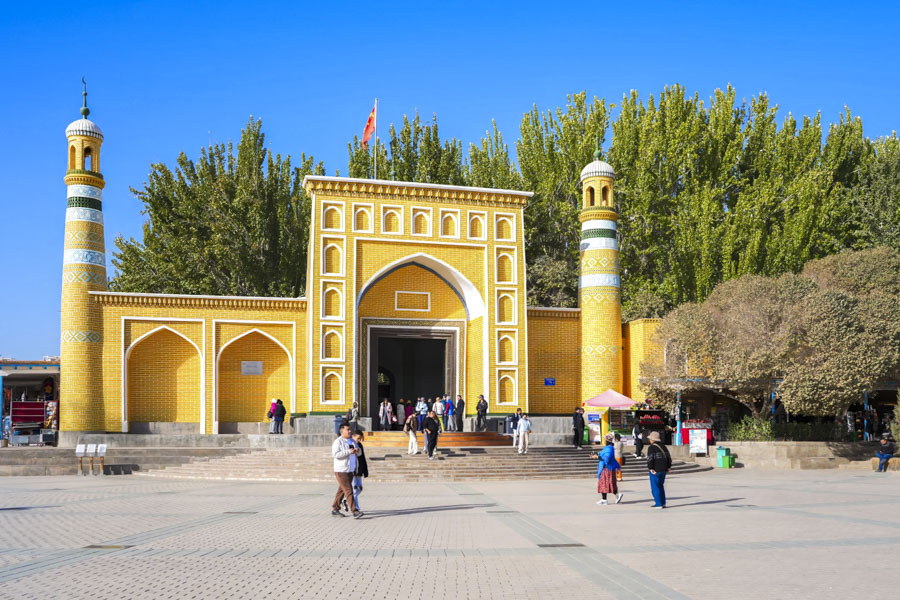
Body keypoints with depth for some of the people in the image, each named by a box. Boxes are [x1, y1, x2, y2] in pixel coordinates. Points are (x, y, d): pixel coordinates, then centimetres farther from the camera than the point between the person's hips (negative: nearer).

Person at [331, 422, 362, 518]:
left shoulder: (351, 441, 15)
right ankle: (354, 511, -15)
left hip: (350, 470, 8)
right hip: (341, 471, -8)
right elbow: (335, 454, -21)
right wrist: (349, 452, -22)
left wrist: (356, 450, -7)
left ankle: (335, 510, 21)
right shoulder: (337, 442, -9)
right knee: (348, 491, -12)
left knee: (341, 491, 12)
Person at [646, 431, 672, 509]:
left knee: (655, 487, 0)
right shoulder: (663, 446, 12)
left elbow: (650, 459, -18)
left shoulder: (651, 448, -12)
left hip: (655, 470, -7)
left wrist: (650, 469, -15)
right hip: (664, 470, 7)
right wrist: (668, 467, 18)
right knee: (661, 486, 19)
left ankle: (659, 504, -3)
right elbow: (669, 458, 15)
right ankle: (663, 503, 20)